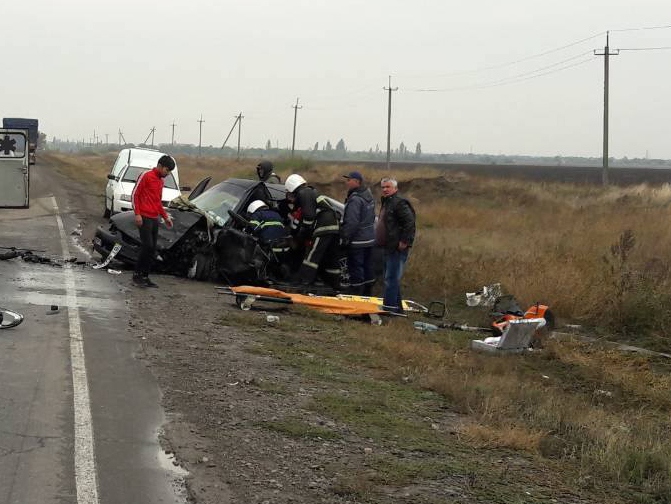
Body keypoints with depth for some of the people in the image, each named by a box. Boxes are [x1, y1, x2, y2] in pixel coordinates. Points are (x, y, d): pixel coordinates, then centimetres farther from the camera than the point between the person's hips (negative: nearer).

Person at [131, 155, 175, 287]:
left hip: (155, 219, 8)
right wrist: (137, 214, -14)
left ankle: (145, 277, 8)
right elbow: (134, 194, -7)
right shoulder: (146, 176, -5)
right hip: (144, 218, -8)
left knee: (152, 250, 5)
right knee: (147, 246, -14)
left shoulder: (161, 181, 19)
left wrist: (165, 217, 20)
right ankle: (137, 275, -6)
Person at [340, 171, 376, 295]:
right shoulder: (368, 195, 11)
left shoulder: (355, 199, -20)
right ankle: (367, 294, 23)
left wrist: (345, 238, -15)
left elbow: (351, 223, -24)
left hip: (357, 242, -10)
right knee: (367, 267, 15)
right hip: (369, 239, 10)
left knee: (356, 268, -4)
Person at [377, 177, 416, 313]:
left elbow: (410, 223, -22)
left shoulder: (400, 203, -13)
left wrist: (404, 241, -22)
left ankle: (390, 307, -12)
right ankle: (397, 307, 23)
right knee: (391, 278, 15)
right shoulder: (386, 202, 19)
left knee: (391, 278, -12)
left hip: (397, 248, -11)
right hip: (389, 248, 11)